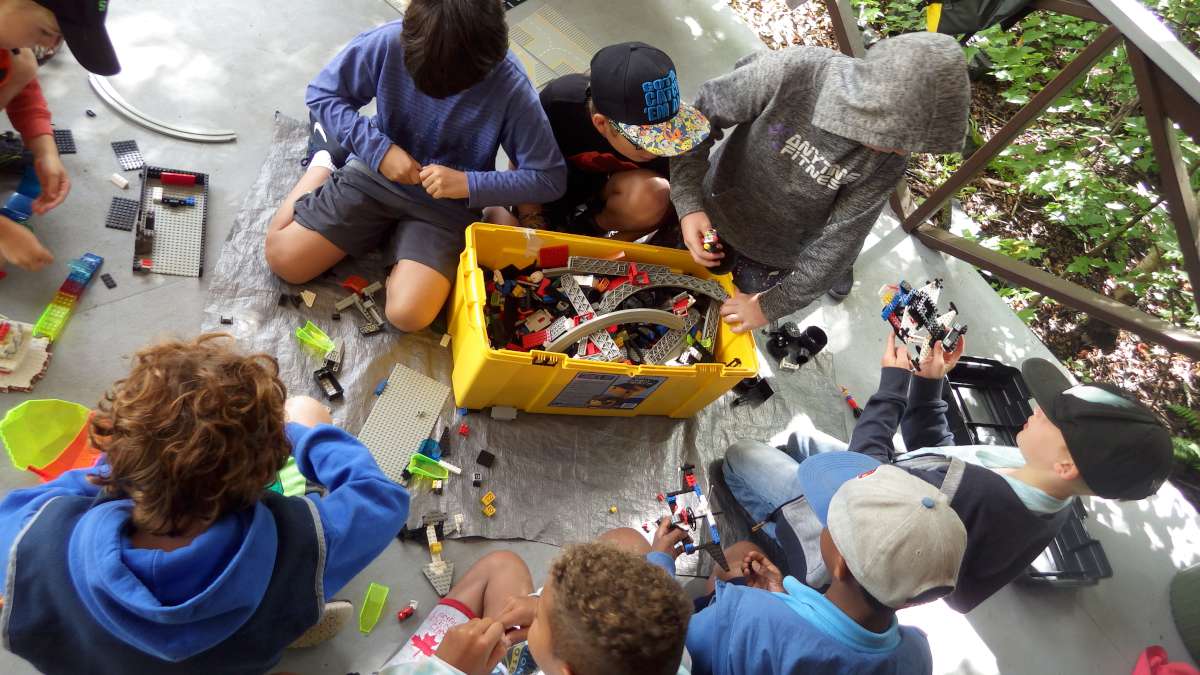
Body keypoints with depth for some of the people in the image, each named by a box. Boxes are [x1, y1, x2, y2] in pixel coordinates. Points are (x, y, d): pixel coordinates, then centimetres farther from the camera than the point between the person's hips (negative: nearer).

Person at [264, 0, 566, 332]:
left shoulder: (511, 87, -25)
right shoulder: (389, 41, -21)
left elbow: (551, 178, -17)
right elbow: (321, 93, -5)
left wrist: (469, 184, -27)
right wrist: (378, 149, -19)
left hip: (450, 204, -2)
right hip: (378, 174, 2)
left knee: (408, 314, -23)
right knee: (283, 258, -4)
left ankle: (393, 233, 11)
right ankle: (327, 157, 22)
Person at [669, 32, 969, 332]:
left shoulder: (888, 160, -26)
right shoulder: (793, 72, -34)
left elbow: (841, 239, -19)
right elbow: (702, 114, -23)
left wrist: (771, 306, -17)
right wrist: (689, 205, -30)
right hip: (718, 211, 0)